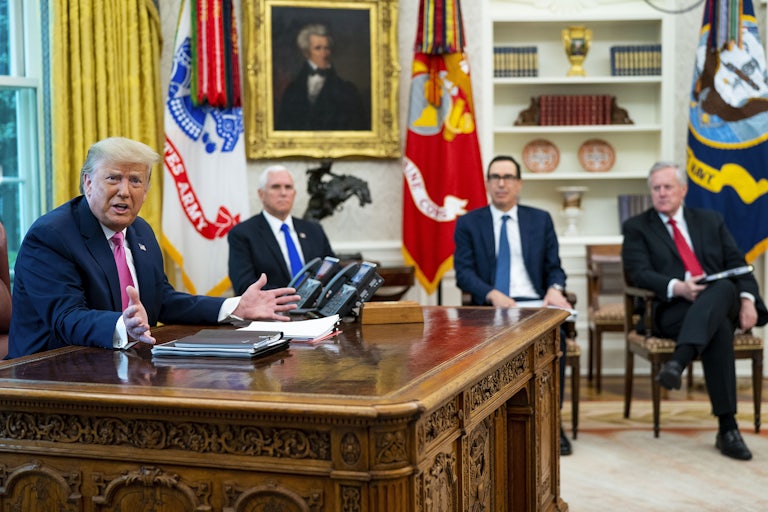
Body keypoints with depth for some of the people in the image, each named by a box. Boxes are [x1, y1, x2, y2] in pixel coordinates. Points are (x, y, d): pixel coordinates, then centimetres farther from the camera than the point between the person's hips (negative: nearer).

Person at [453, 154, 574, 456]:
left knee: (555, 336, -31)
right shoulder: (468, 223, 11)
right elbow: (464, 273, 0)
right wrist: (493, 295, -19)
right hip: (490, 307, -1)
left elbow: (554, 267, 14)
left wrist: (555, 289, -11)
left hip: (534, 304, 1)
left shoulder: (541, 220, 16)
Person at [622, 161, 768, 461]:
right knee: (718, 325, -37)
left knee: (723, 287, -37)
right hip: (673, 310, -2)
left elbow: (737, 264, 14)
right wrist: (677, 288, -22)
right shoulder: (637, 227, 13)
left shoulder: (710, 220, 22)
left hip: (723, 300, 3)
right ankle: (727, 427, -42)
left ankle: (678, 362, -56)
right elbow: (639, 273, -3)